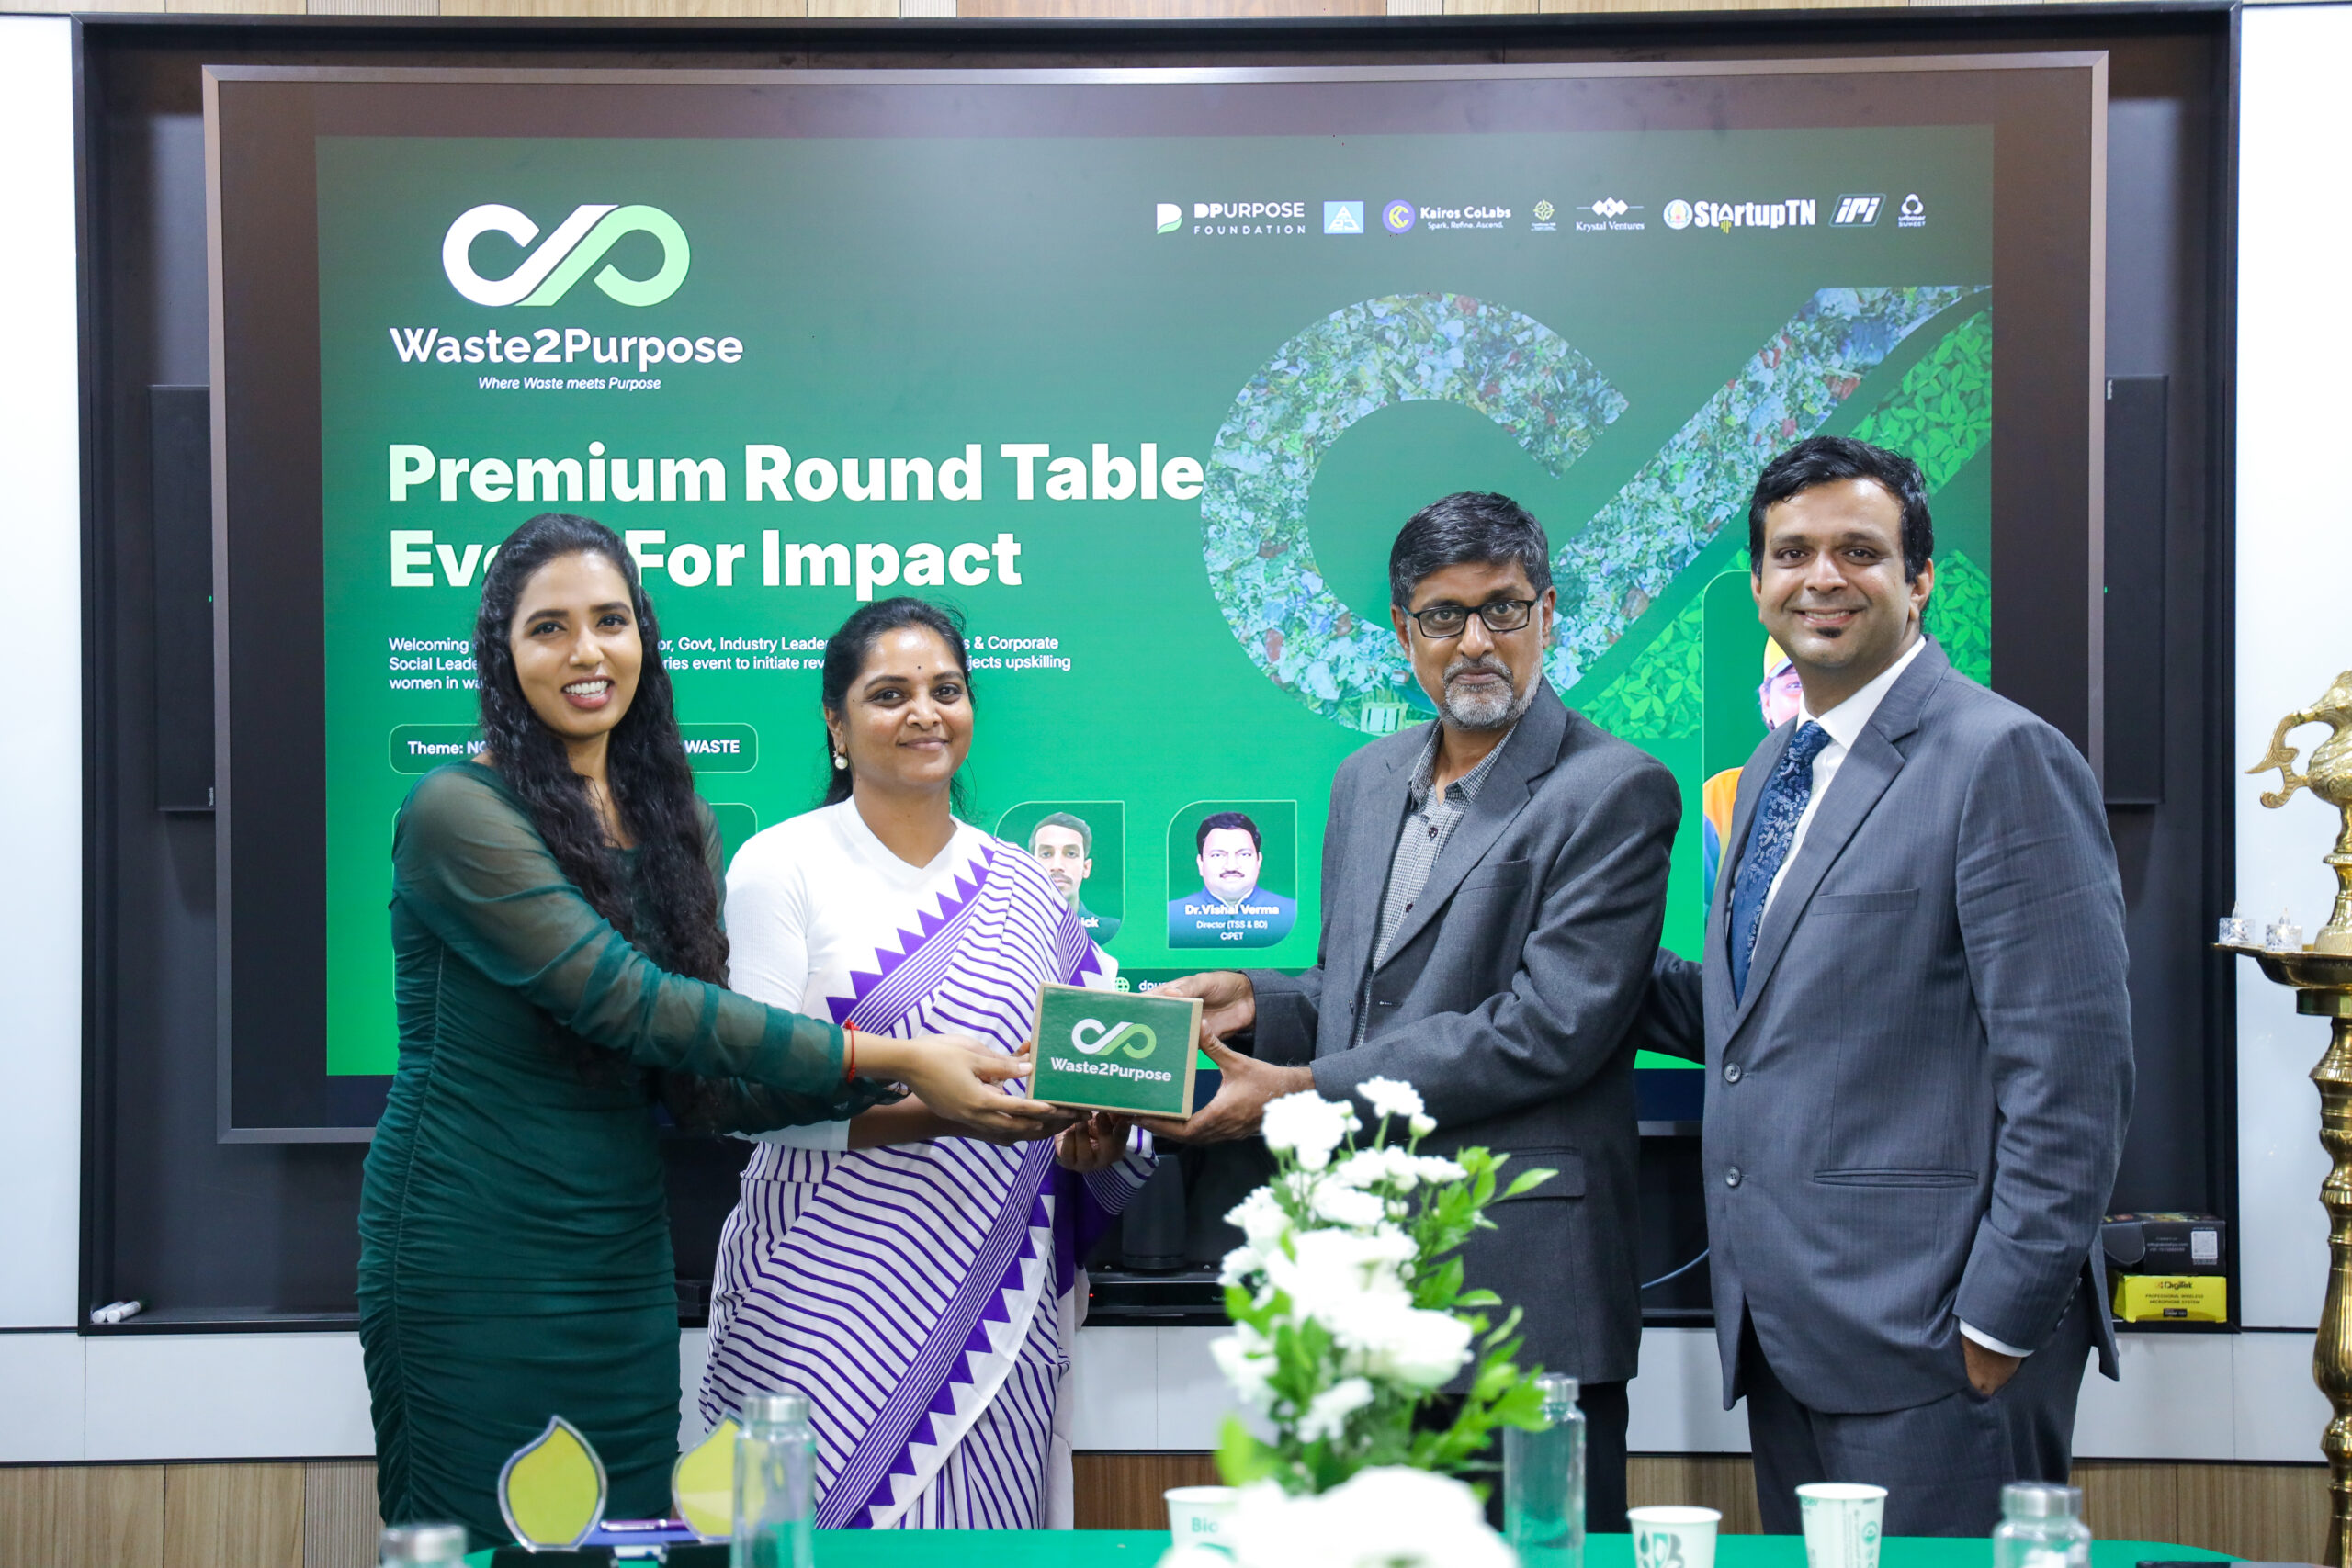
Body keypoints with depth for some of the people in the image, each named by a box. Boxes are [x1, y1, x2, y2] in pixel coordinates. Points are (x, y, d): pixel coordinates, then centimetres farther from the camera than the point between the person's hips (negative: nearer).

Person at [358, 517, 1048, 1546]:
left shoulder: (677, 826, 10)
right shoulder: (459, 813, -12)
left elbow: (699, 1090, 7)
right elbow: (629, 1002, -19)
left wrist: (892, 1086, -8)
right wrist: (895, 1059, -19)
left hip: (622, 1256, 6)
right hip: (473, 1255, -6)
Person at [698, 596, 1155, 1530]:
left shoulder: (1024, 891, 13)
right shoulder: (781, 866, 0)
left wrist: (1099, 1133, -8)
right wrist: (948, 1111, -21)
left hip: (995, 1305, 3)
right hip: (826, 1300, -3)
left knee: (980, 1535, 1)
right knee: (835, 1532, -7)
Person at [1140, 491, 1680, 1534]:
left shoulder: (1614, 793, -8)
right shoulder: (1367, 782, 15)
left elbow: (1549, 1027, -17)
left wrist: (1306, 1090, -16)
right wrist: (1257, 1001, 1)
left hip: (1524, 1280, -7)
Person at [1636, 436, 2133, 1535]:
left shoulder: (2003, 759, -11)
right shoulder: (1775, 770, 17)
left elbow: (2073, 1072, -15)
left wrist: (2001, 1322, -17)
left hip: (1927, 1330, -8)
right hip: (1783, 1330, 8)